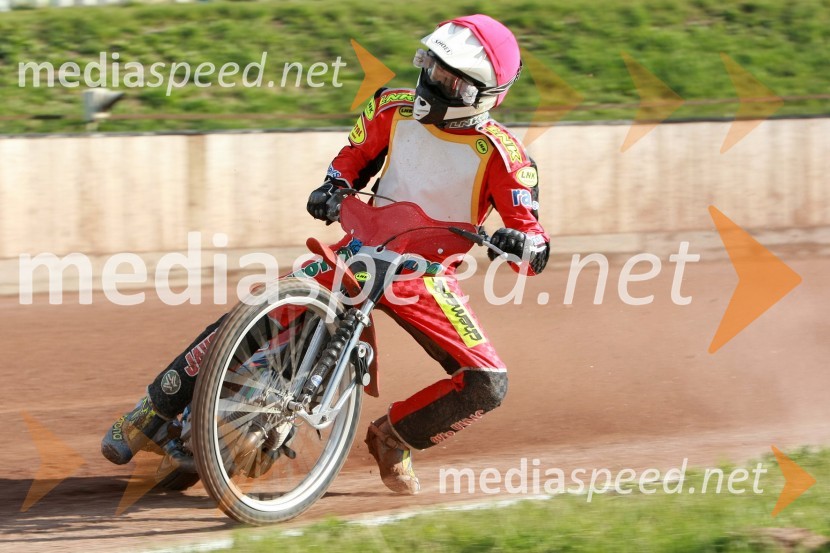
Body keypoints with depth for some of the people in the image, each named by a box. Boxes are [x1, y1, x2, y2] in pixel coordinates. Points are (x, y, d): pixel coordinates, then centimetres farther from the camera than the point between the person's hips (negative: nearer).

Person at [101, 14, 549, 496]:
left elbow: (536, 251, -17)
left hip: (429, 273, -1)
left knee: (488, 385, -19)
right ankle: (152, 412, -5)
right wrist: (334, 188, -4)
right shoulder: (394, 109, -4)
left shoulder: (501, 155, -15)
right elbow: (357, 154, 16)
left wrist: (521, 243, -40)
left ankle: (394, 438, 6)